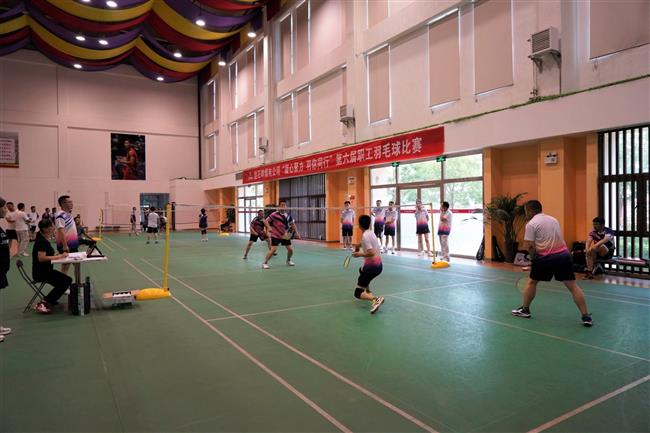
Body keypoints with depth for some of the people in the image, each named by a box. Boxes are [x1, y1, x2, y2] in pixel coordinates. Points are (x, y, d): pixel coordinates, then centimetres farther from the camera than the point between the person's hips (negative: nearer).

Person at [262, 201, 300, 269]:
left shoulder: (288, 216, 2)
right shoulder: (275, 214, -14)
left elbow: (292, 224, 14)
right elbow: (266, 220, -10)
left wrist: (296, 232, 8)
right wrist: (269, 227, -26)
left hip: (285, 235, 5)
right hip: (276, 235, -5)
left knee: (290, 249, 3)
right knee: (273, 249, -16)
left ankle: (288, 261, 31)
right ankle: (265, 263, -2)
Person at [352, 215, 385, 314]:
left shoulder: (365, 236, -18)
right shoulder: (371, 232, 8)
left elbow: (371, 253, -27)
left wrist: (360, 254, -15)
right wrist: (360, 245, 23)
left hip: (371, 266, -9)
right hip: (379, 265, 9)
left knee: (357, 293, -5)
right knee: (361, 270, 41)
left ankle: (375, 299, -29)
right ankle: (368, 292, 40)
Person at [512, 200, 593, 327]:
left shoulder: (531, 224, -4)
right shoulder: (553, 219, 17)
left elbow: (529, 246, -8)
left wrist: (535, 257, 10)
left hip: (545, 258, -5)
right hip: (564, 254, 5)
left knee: (531, 282, 15)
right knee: (573, 286, 5)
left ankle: (525, 310, 25)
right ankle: (586, 317, 2)